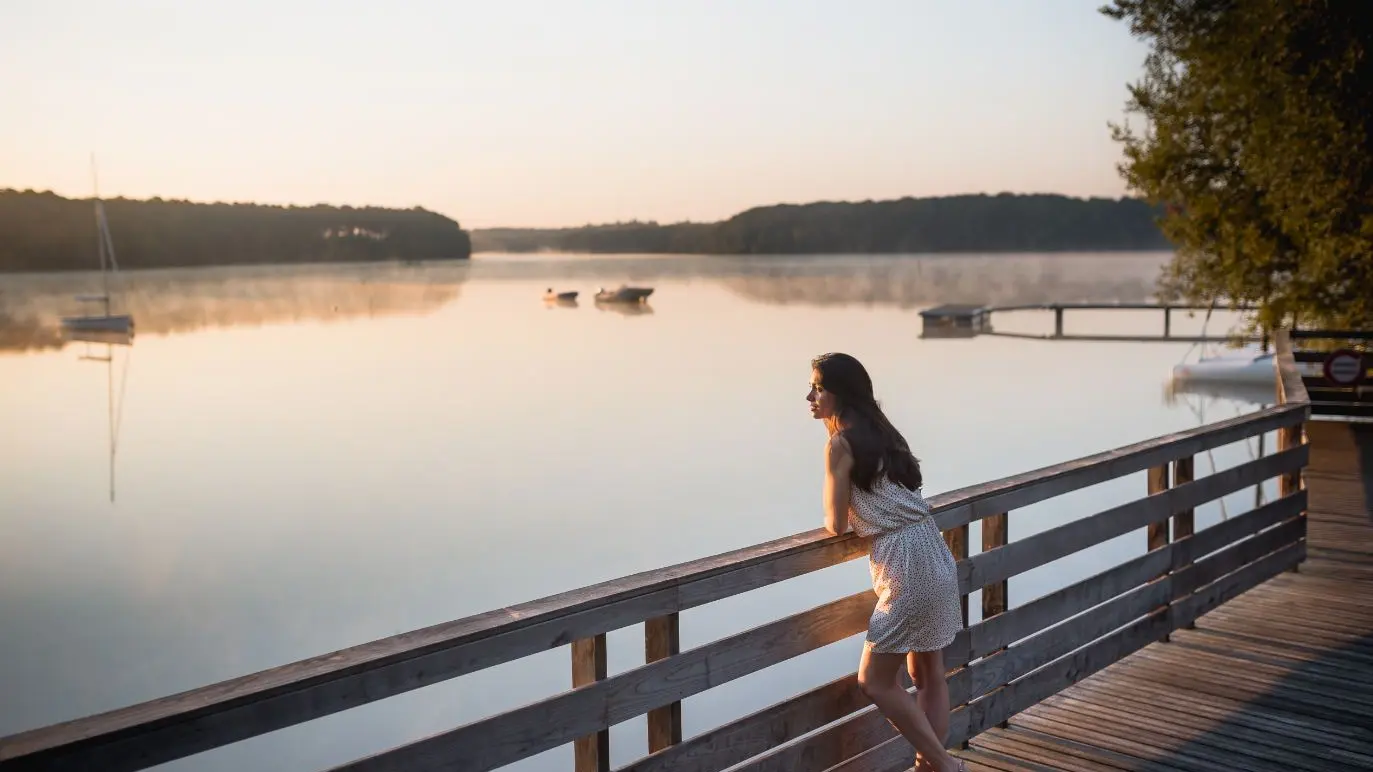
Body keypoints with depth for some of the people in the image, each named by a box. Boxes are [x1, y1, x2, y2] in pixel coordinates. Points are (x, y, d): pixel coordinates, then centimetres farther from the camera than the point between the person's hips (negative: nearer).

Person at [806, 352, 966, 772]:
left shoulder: (840, 443, -13)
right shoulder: (881, 431, 12)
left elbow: (837, 524, -7)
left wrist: (834, 515, 12)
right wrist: (850, 514, 14)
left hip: (906, 567, -9)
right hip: (935, 558, 9)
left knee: (875, 682, 3)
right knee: (929, 676, 16)